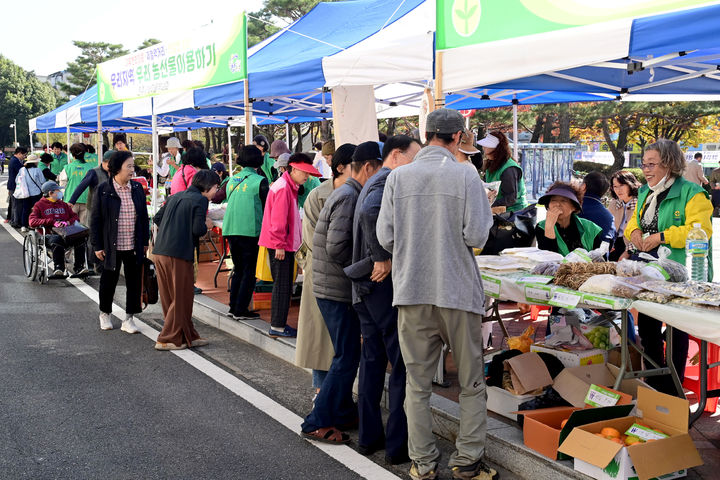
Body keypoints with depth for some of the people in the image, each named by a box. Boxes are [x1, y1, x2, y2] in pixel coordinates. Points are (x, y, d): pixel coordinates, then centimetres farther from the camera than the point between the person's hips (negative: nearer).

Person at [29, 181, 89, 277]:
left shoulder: (63, 204, 28)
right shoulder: (39, 205, 12)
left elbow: (75, 217, 23)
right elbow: (32, 222, -2)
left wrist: (68, 222, -3)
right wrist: (52, 222, -12)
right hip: (49, 234, -4)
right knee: (57, 240, -41)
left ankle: (79, 268, -27)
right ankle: (58, 269, -40)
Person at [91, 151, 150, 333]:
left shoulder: (137, 189, 5)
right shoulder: (103, 190, -6)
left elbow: (144, 217, 12)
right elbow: (95, 219, -3)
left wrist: (145, 242, 9)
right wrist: (97, 246, -6)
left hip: (134, 246, 3)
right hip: (112, 246, -3)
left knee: (134, 281, 5)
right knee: (109, 280, 10)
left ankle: (129, 318, 16)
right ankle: (105, 314, 32)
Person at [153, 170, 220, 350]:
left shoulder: (175, 197, 18)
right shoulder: (200, 200, -5)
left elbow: (157, 218, 17)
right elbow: (198, 229, -15)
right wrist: (206, 226, 6)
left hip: (160, 252, 8)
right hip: (179, 254, -8)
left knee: (169, 297, 13)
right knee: (181, 298, 4)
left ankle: (189, 336, 24)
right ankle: (167, 339, 7)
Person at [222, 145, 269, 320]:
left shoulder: (232, 180, 11)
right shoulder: (260, 181, -7)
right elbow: (267, 207, -2)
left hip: (230, 230, 6)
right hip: (250, 231, -6)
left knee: (238, 269, 17)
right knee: (249, 271, 3)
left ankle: (233, 307, 18)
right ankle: (241, 310, 2)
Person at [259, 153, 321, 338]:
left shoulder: (290, 187, 17)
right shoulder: (283, 188, -16)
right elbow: (277, 219, -21)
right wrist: (280, 245, -21)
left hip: (285, 244, 10)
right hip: (280, 245, -10)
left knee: (284, 285, 13)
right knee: (282, 285, -6)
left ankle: (279, 323, 19)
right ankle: (277, 327, -2)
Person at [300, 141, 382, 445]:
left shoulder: (346, 193, 15)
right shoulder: (348, 196, -17)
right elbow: (336, 247, -26)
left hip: (335, 287, 10)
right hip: (338, 290, -10)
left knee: (347, 355, 19)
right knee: (347, 358, -4)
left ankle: (343, 413, 31)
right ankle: (317, 423, 2)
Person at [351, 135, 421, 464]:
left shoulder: (373, 183, 18)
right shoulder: (390, 182, -14)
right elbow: (371, 212, -32)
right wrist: (383, 259, -25)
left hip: (364, 285, 10)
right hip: (386, 285, -10)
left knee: (372, 358, 15)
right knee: (403, 364, -2)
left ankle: (369, 436, 23)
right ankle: (398, 445, 3)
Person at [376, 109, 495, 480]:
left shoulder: (397, 177, 0)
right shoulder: (466, 177, -7)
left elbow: (385, 237, -1)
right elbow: (477, 236, -11)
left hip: (411, 293, 2)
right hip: (459, 292, -2)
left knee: (417, 384, 11)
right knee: (471, 383, 13)